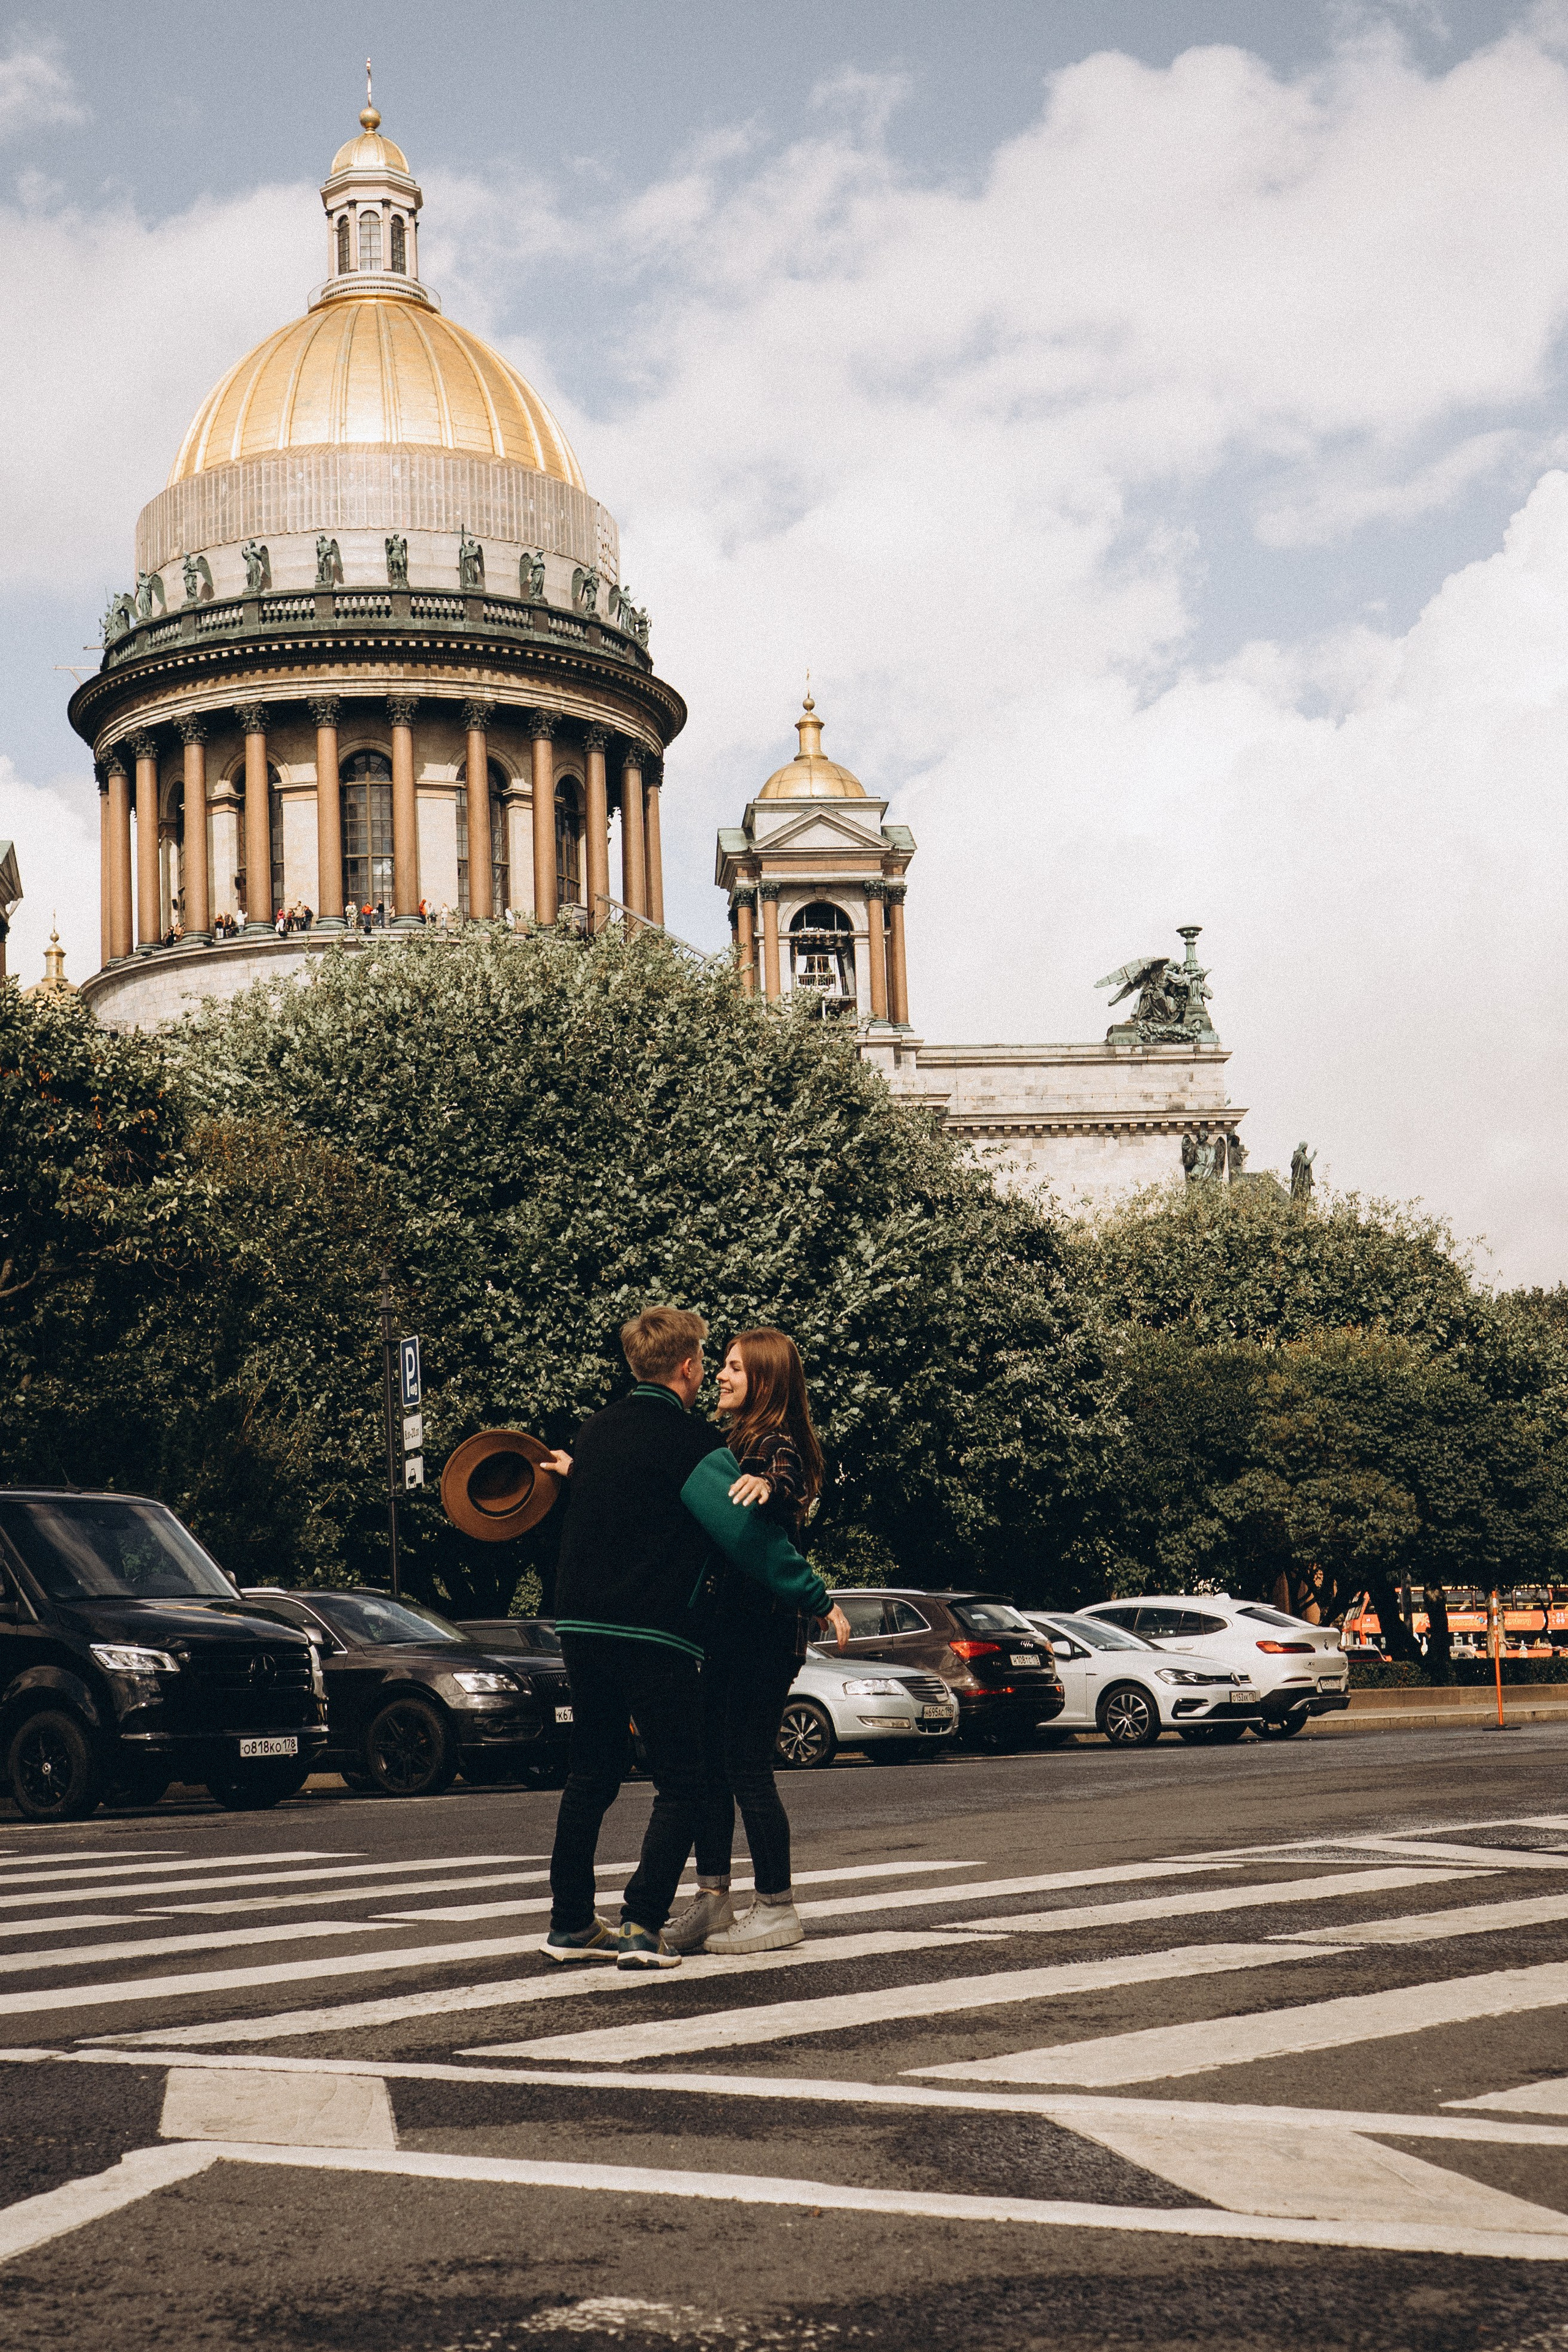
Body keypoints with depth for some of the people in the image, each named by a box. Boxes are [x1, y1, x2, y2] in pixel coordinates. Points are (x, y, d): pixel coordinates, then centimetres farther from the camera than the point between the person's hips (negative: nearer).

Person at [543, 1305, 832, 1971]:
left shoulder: (595, 1431, 10)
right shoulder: (691, 1442, -11)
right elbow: (752, 1535, -15)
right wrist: (818, 1600, -9)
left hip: (580, 1622, 7)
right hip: (653, 1634, -7)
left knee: (591, 1774, 16)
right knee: (681, 1784, 1)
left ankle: (571, 1923, 19)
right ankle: (641, 1926, -9)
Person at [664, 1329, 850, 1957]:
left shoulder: (778, 1445, -11)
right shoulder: (736, 1444, 17)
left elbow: (788, 1485, -34)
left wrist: (767, 1486, -57)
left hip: (768, 1628, -9)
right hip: (729, 1623, 9)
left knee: (747, 1765, -6)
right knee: (710, 1762, 8)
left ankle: (778, 1911, 3)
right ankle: (711, 1902, 13)